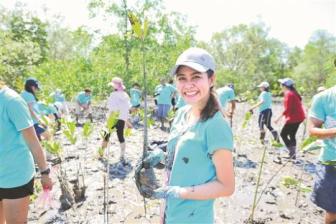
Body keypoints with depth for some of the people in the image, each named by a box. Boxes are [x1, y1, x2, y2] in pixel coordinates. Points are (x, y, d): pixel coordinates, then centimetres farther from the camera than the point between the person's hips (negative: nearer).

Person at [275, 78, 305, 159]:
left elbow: (287, 109, -21)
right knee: (292, 135, 15)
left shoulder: (288, 94, -15)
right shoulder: (293, 92, 13)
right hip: (299, 117, 10)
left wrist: (279, 118, -17)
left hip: (294, 118, -10)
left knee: (283, 134, -2)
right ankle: (293, 154, 20)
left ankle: (292, 151, -4)